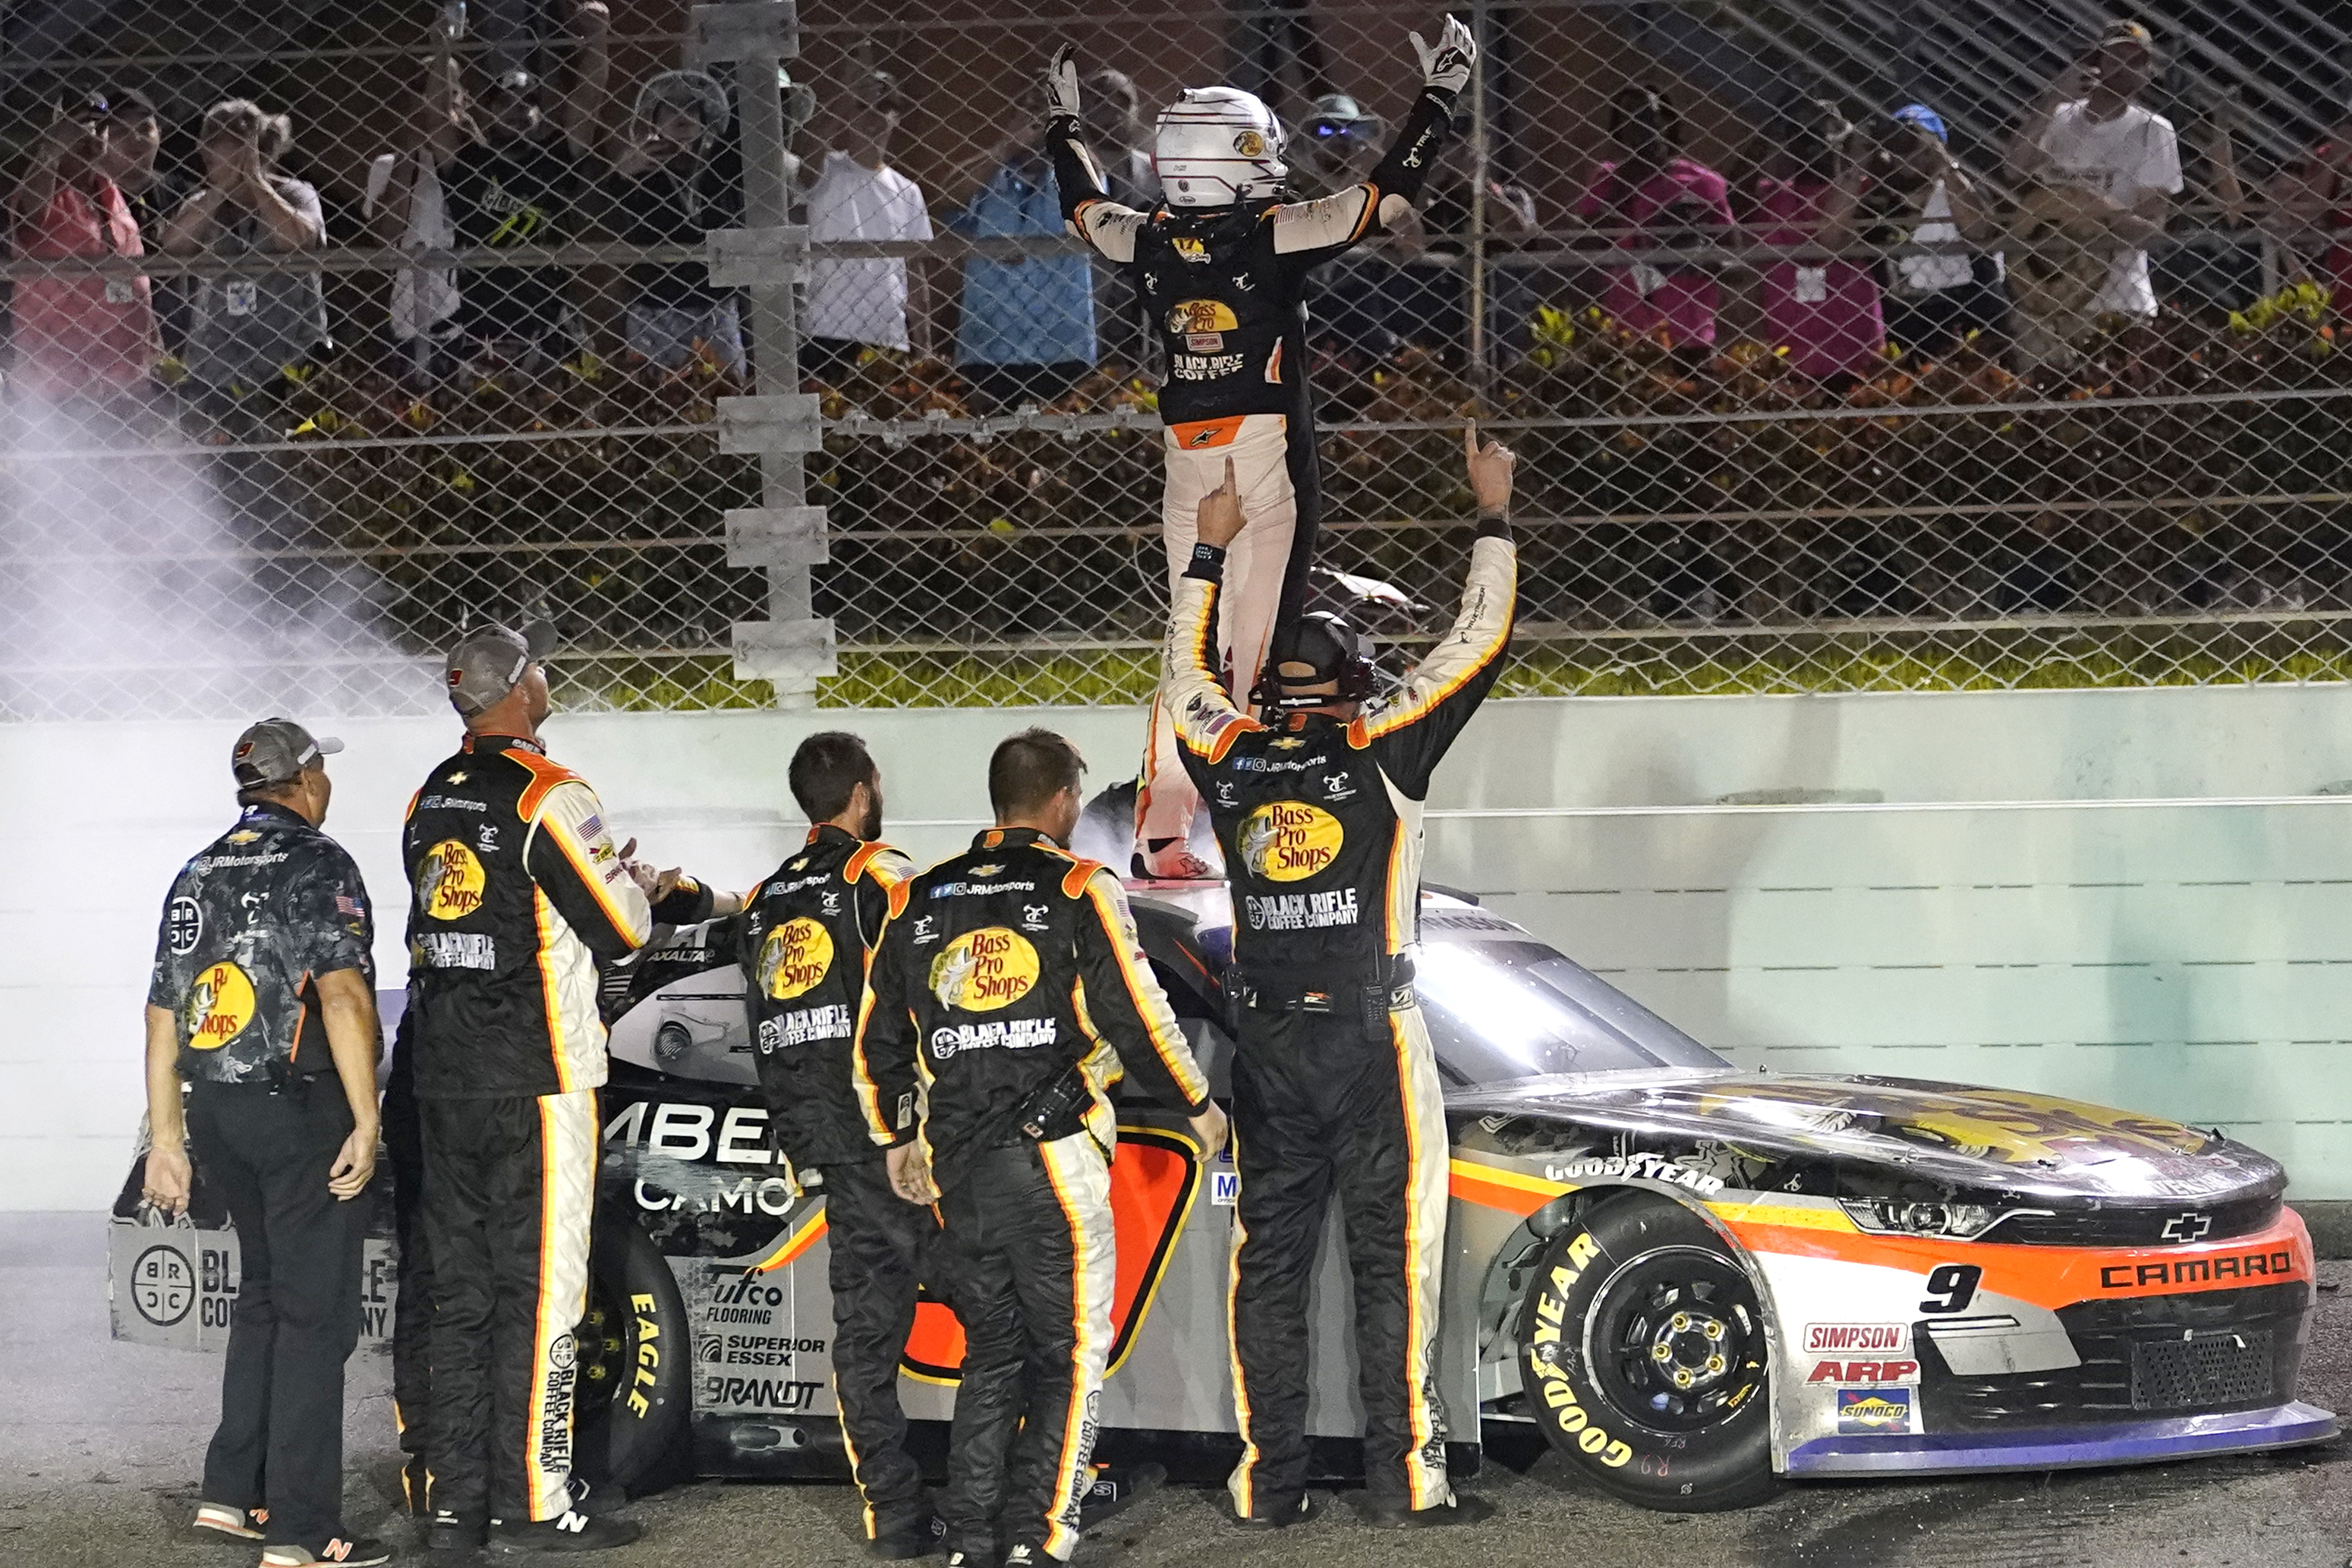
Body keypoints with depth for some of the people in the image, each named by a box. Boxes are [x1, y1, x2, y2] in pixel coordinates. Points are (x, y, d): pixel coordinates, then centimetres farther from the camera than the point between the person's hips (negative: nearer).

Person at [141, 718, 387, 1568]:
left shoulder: (197, 877, 14)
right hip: (301, 1107, -7)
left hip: (216, 1110, 7)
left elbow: (163, 1014, 15)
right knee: (315, 1314, -3)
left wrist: (166, 1135, 19)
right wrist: (366, 1121, -20)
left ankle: (232, 1491, 20)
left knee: (263, 1298, 21)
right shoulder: (318, 867, -9)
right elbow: (342, 995, -21)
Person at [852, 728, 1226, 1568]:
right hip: (1052, 1158, -5)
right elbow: (1137, 1017, -7)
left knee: (992, 1354, 16)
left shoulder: (917, 901, 12)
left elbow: (876, 1039, 17)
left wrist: (897, 1138, 31)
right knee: (1069, 1355, 2)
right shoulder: (1080, 889, -4)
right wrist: (1198, 1105, 7)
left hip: (957, 1168, 5)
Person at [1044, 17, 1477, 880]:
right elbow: (1387, 192, -10)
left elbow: (1085, 207, 23)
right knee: (1259, 646, 0)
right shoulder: (1274, 235, -12)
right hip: (1268, 455, -5)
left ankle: (1162, 834, 13)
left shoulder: (1148, 242, 1)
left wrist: (1064, 121, 38)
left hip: (1185, 458, 5)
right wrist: (1439, 92, 0)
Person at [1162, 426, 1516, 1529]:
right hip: (1372, 1040, -4)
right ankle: (1404, 1480, -5)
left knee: (1269, 1262, 7)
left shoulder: (1231, 761, 5)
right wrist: (1495, 517, 11)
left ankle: (1266, 1483, 6)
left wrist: (1209, 552, 35)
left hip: (1264, 1046, 4)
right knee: (1396, 1260, -2)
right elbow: (1479, 643, 1)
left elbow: (1186, 673, 26)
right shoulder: (1380, 752, -4)